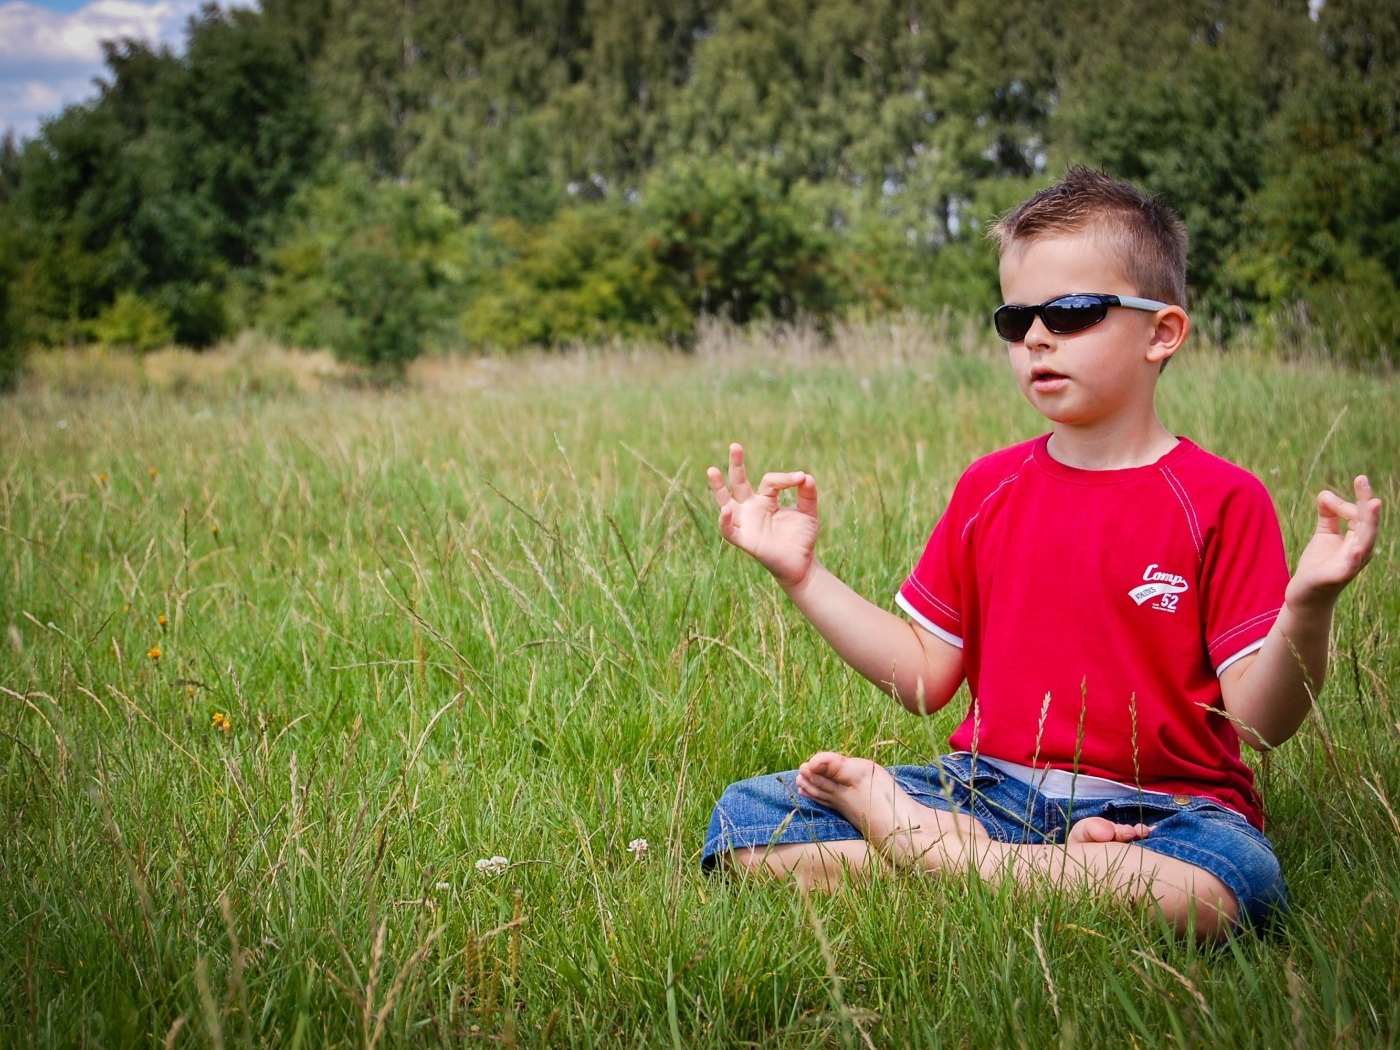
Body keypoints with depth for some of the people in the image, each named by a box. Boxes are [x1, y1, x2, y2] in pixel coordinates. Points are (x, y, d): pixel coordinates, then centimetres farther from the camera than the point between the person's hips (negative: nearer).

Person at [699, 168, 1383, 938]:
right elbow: (927, 678, 12)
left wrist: (1307, 606, -27)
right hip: (990, 787, 4)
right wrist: (802, 573, 7)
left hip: (1152, 808, -3)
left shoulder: (1220, 500, -3)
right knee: (744, 818, -14)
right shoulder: (987, 489, 12)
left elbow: (1259, 721, -8)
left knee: (1220, 886, -40)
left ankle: (905, 836, -20)